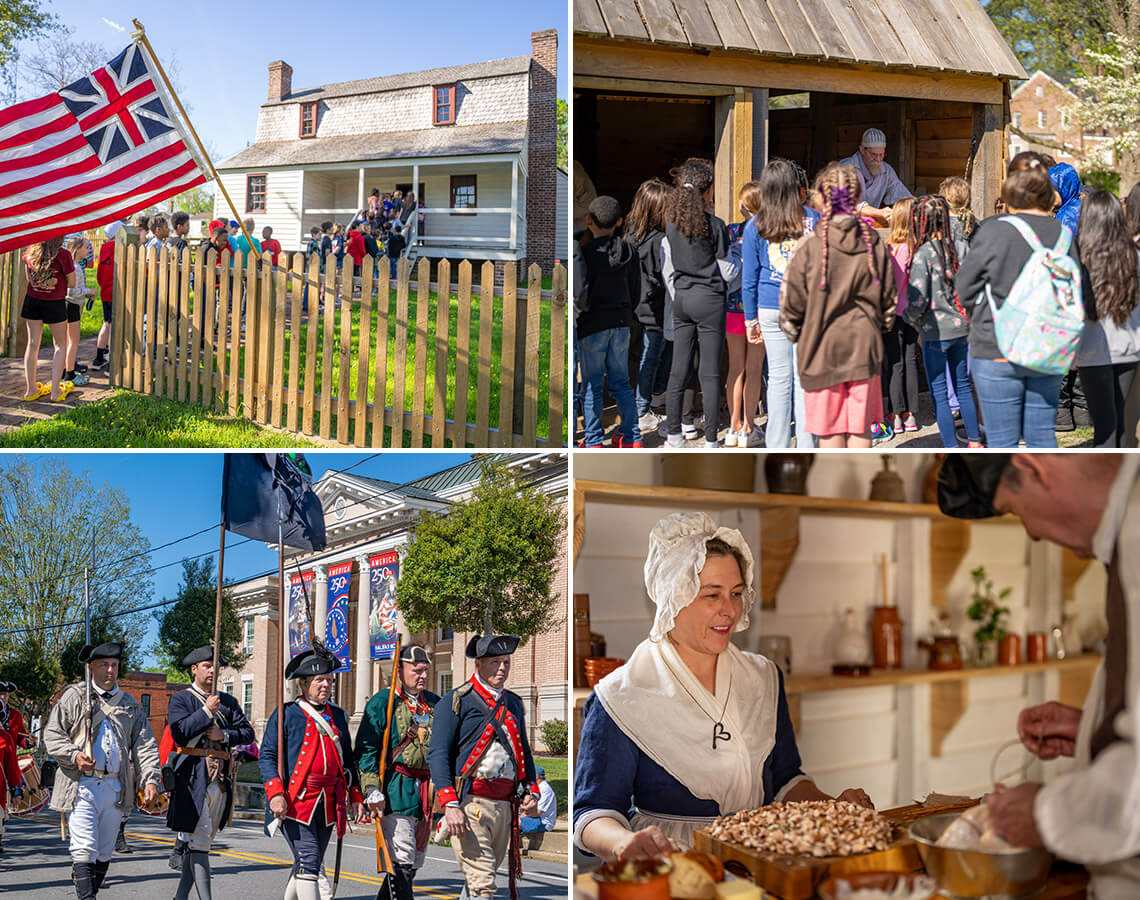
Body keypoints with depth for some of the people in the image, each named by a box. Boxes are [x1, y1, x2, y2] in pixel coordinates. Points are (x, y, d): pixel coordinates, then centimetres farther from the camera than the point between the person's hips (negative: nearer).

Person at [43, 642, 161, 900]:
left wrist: (150, 779, -2)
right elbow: (52, 735, 4)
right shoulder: (73, 697, 5)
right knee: (85, 850, -12)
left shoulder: (129, 704, 15)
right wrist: (74, 755, -14)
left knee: (104, 853, 9)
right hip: (81, 786, -4)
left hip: (115, 788, 4)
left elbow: (145, 745, 11)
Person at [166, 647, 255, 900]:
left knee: (201, 839, 11)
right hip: (192, 775, -5)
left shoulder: (228, 702, 16)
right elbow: (179, 733, -12)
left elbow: (247, 733, 9)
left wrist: (223, 735, -8)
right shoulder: (181, 699, 3)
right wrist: (206, 711, -13)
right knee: (199, 840, -10)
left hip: (221, 777, 5)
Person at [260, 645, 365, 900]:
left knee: (308, 867, 11)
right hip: (295, 802, -6)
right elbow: (266, 756, -4)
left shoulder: (337, 715, 16)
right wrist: (275, 794, -16)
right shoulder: (286, 714, -1)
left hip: (328, 804, 6)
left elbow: (347, 759, 21)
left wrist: (355, 797, 14)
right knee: (308, 862, -14)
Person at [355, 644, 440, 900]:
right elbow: (366, 749, -7)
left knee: (416, 860, 10)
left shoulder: (434, 704, 14)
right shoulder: (382, 702, -3)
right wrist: (372, 790, -15)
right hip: (396, 790, -6)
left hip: (425, 790, 6)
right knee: (402, 860, -10)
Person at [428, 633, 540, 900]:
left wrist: (531, 791, 11)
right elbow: (437, 755, -8)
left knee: (482, 875, 11)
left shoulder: (514, 703, 19)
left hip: (505, 805, 6)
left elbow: (524, 753, 27)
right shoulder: (456, 701, -2)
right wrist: (450, 805, -19)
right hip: (470, 804, -6)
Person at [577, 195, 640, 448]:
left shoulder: (586, 252, -15)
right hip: (621, 323, 5)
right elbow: (635, 290, 9)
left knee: (592, 385, 4)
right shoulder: (628, 250, 2)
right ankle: (631, 435, 16)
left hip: (593, 324, -5)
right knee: (621, 381, 14)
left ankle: (593, 440, 8)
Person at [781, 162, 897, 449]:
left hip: (822, 348, -2)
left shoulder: (811, 245, -11)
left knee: (830, 429, 6)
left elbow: (791, 303, -6)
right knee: (860, 426, 11)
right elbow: (888, 299, 7)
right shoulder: (875, 243, -2)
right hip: (864, 348, 3)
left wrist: (796, 335, 12)